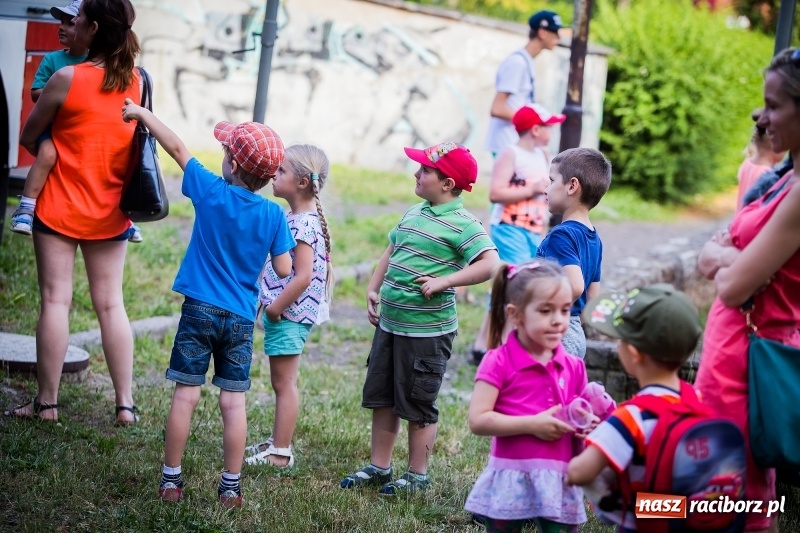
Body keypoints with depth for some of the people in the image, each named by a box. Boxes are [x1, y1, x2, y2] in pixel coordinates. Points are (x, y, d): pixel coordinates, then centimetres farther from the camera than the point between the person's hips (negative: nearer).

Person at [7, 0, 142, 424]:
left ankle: (47, 402, 3)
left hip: (60, 208, -4)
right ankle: (125, 403, 7)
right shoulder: (135, 81, -1)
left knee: (55, 301, 0)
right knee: (111, 304, 8)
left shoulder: (67, 78, -14)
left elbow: (28, 138, -2)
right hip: (111, 213, 4)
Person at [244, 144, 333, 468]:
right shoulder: (298, 219, 11)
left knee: (284, 383, -3)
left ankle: (280, 453, 3)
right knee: (282, 382, 17)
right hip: (284, 313, 10)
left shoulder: (303, 224, -20)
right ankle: (277, 442, 26)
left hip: (289, 315, -10)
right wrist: (272, 306, 17)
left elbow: (303, 277, -26)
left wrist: (276, 307, -18)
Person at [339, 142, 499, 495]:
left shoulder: (462, 224, -14)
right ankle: (378, 467, 26)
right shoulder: (414, 214, 11)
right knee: (381, 398, 14)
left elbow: (490, 264, -25)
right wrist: (373, 290, 11)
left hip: (427, 330, -8)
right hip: (389, 323, 8)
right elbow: (391, 253, 23)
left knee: (418, 406, 3)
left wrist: (444, 281, -28)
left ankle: (417, 475, 16)